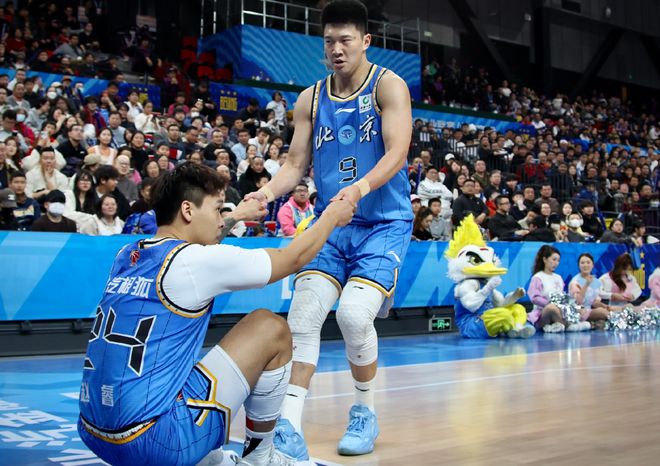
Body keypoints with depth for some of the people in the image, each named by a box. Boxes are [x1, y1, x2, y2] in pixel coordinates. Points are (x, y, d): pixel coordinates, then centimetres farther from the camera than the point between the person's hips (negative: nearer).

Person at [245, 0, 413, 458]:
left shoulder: (388, 86, -5)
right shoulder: (310, 99, 8)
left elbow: (397, 153, -17)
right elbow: (296, 164, 7)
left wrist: (361, 187, -36)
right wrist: (266, 193, -13)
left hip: (384, 223, -4)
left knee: (354, 314, -19)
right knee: (303, 314, -12)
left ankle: (366, 412, 7)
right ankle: (291, 427, -8)